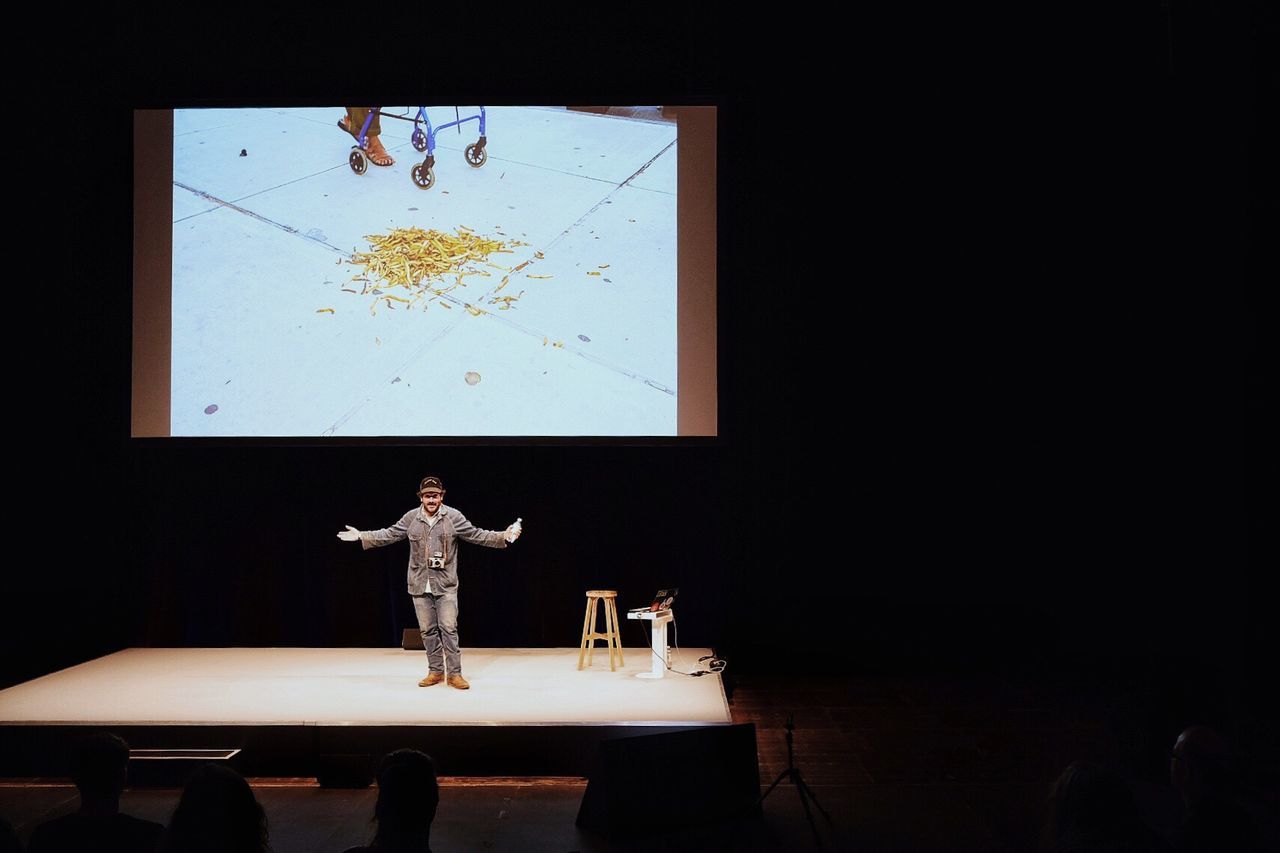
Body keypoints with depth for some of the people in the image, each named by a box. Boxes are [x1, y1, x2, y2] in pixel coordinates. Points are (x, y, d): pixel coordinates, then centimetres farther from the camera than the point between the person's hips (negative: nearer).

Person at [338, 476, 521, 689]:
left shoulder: (454, 517, -4)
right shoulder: (411, 518, 3)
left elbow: (477, 535, -5)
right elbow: (389, 534, 12)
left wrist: (503, 537, -16)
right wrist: (361, 536, 10)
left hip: (445, 584, -3)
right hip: (420, 585, 3)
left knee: (449, 628, -6)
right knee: (427, 630, 9)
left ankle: (454, 673, 0)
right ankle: (435, 671, 20)